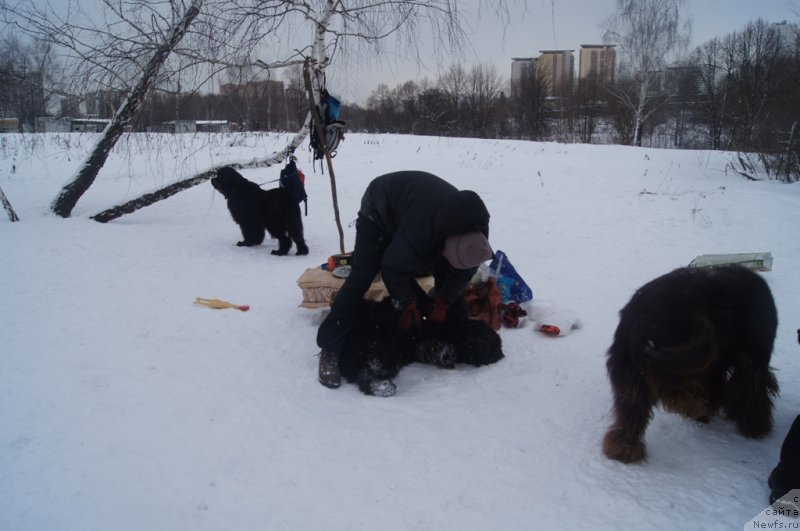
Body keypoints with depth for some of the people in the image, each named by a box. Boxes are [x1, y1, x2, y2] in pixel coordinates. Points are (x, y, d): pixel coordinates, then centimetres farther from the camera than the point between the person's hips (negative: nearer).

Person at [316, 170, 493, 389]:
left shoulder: (477, 233, -25)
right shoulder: (420, 232, -46)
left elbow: (462, 273, -9)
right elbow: (393, 268, -30)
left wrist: (443, 306, -6)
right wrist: (408, 305, -15)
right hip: (380, 208, -6)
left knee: (447, 274, -2)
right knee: (361, 276, -19)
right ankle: (330, 349, -15)